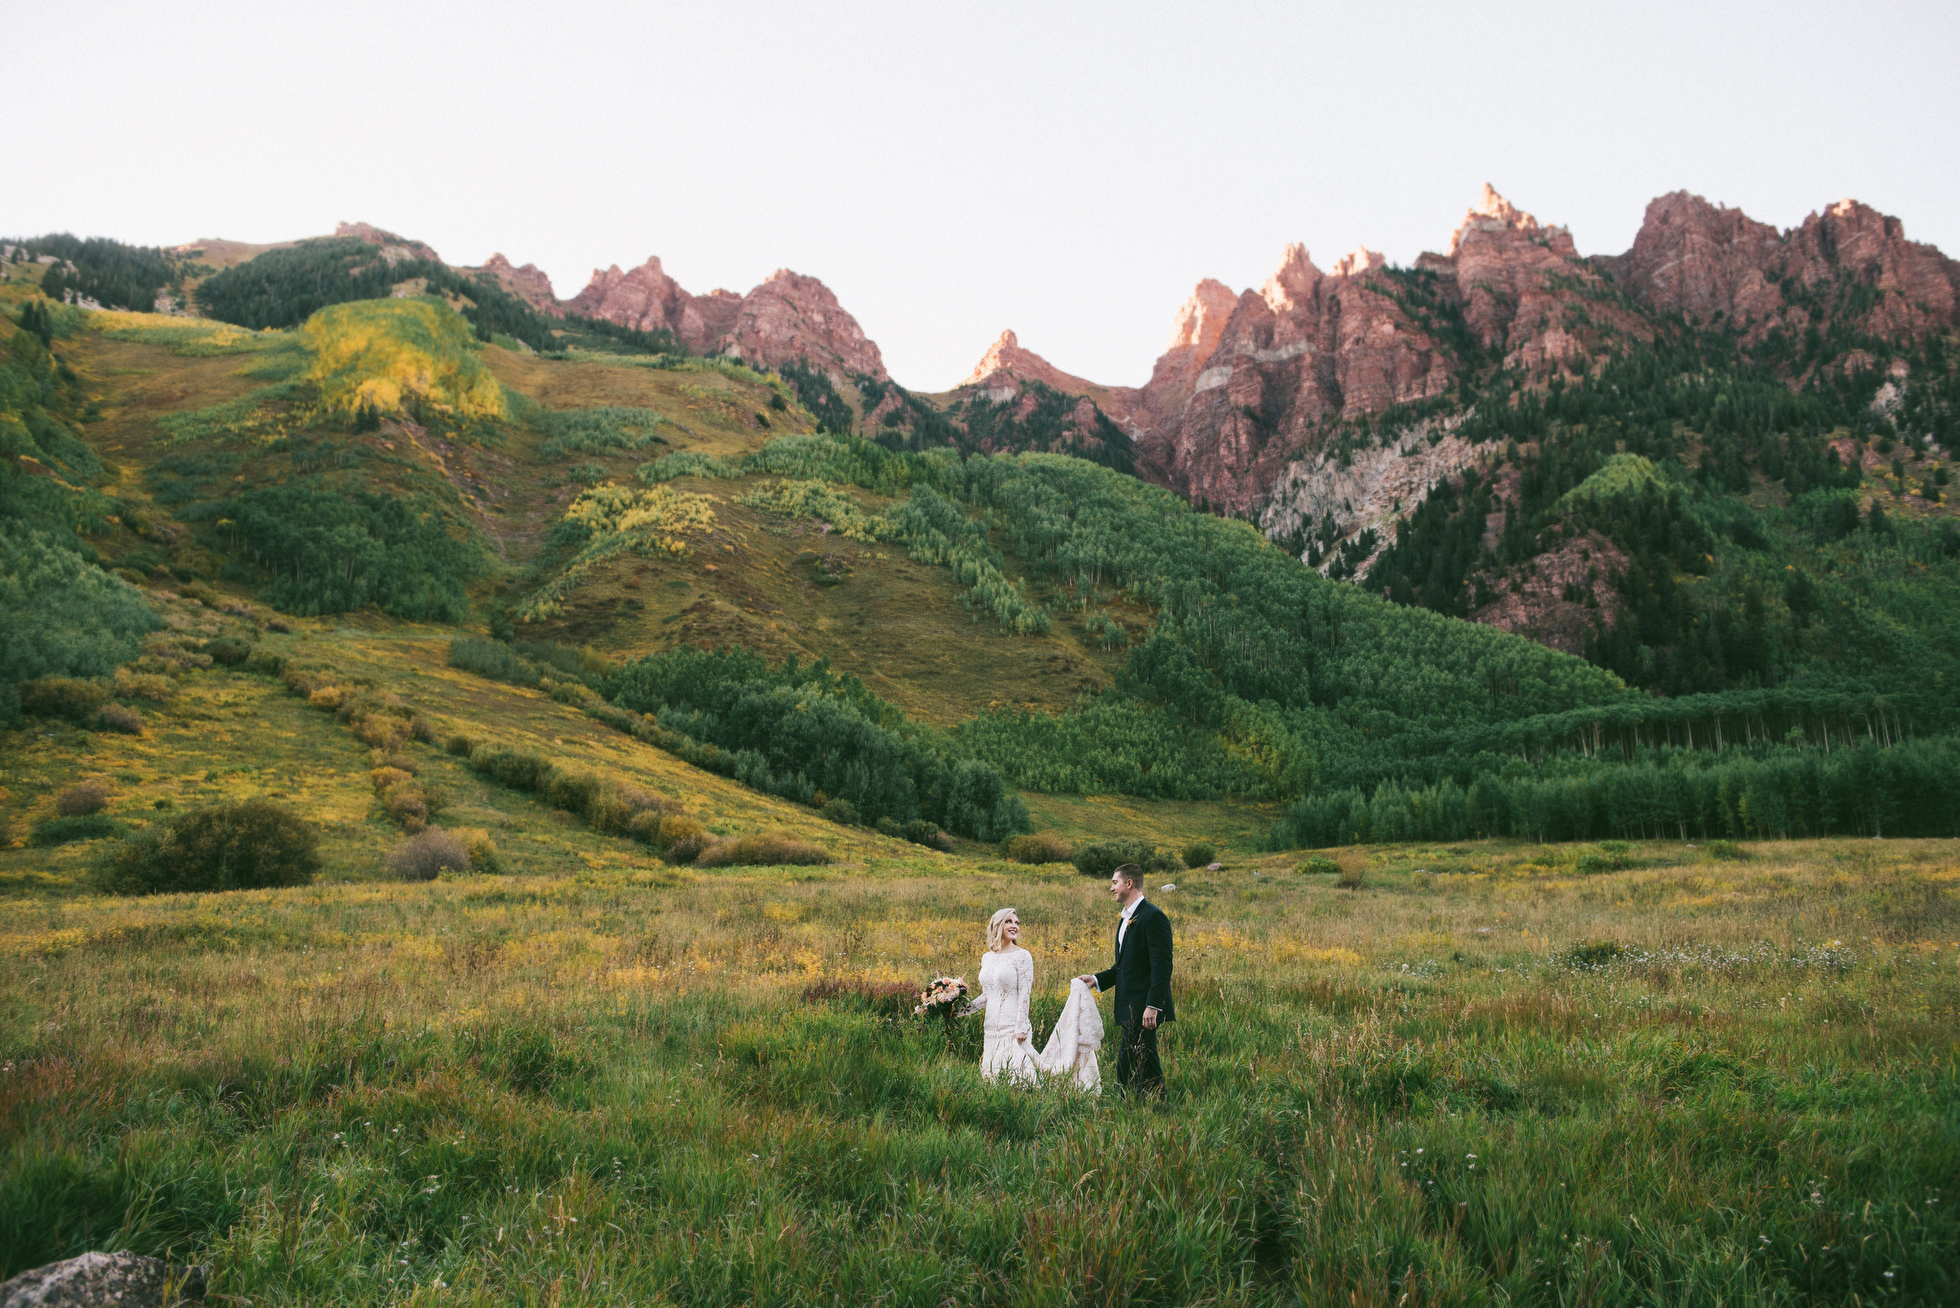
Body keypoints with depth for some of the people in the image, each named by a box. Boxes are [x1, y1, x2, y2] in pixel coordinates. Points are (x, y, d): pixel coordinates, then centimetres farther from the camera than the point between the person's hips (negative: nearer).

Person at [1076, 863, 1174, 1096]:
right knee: (1126, 1066, 11)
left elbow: (1161, 966, -18)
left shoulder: (1153, 917, -12)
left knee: (1145, 1067, -8)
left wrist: (1153, 1005, -24)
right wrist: (1096, 979, 14)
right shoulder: (1125, 919, 19)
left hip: (1144, 1009, -10)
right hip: (1129, 1010, 10)